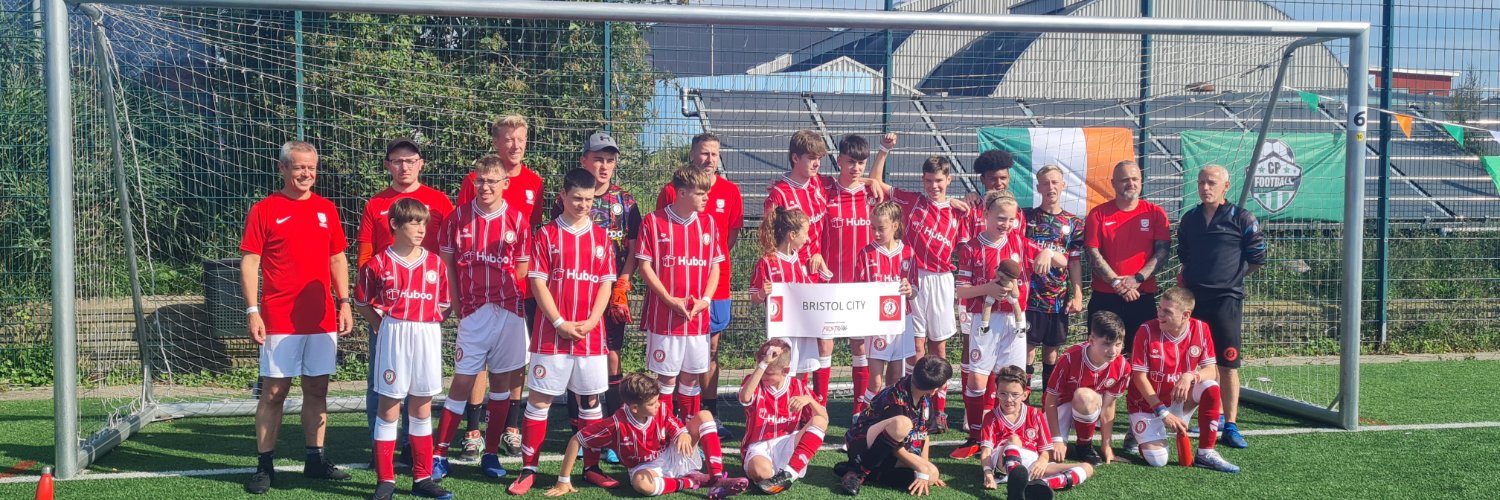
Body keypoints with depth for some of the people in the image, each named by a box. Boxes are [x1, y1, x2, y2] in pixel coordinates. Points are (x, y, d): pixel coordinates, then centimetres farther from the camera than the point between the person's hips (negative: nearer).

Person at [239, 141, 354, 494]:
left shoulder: (326, 209, 10)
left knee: (317, 389, 9)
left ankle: (315, 460, 19)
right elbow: (249, 262, -5)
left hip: (322, 319, 4)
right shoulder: (264, 210, -3)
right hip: (279, 320, -4)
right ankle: (264, 467, 8)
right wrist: (252, 311, -12)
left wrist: (344, 302, 7)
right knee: (274, 392, 0)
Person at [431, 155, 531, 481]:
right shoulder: (459, 217, 1)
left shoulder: (517, 220, 0)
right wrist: (457, 302, 1)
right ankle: (440, 454, 5)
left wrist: (499, 286, -5)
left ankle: (491, 454, 16)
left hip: (508, 310, 1)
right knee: (462, 381, -1)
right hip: (472, 312, -1)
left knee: (502, 380, 6)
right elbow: (447, 261, 7)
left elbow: (523, 267, 6)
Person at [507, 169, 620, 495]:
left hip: (591, 334, 3)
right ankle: (528, 469, 7)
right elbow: (538, 282, -5)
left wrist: (590, 322, -7)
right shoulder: (546, 235, -1)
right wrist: (559, 323, -12)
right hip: (551, 333, -3)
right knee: (539, 398, 1)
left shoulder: (601, 237, 7)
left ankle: (591, 466, 18)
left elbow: (606, 284, 6)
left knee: (590, 399, 9)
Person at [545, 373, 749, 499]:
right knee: (641, 483, -44)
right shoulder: (616, 424, -25)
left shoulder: (661, 410, -15)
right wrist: (564, 481, -17)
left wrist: (684, 434, -35)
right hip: (647, 467, -4)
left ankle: (717, 478, -25)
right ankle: (693, 480, -20)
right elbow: (575, 441, -19)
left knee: (704, 416, -15)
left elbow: (680, 429, -7)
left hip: (672, 458, 4)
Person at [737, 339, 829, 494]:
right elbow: (745, 398, -25)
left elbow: (824, 419, 2)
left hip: (788, 445, 4)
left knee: (819, 421, -23)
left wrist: (809, 400, -18)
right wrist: (763, 364, -28)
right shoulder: (753, 381, 2)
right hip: (760, 447, -4)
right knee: (760, 471, -41)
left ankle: (788, 473, -28)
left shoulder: (798, 387, 9)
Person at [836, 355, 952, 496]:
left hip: (885, 456, 8)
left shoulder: (925, 397, -4)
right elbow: (897, 449, -23)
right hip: (863, 444, -8)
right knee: (902, 423, -37)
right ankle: (859, 470, -21)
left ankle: (871, 472, -4)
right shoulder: (896, 400, -28)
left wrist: (925, 469, -2)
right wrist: (923, 469, -17)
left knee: (932, 474, -16)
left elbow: (924, 433, 4)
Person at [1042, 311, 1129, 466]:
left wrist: (1106, 444, -5)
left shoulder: (1122, 367, -20)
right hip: (1062, 405, -1)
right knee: (1053, 454, -26)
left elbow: (1108, 405, -8)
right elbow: (1051, 400, -20)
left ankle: (1085, 446, -11)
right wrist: (1057, 440, -21)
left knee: (1085, 396, -37)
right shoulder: (1070, 359, -29)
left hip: (1090, 408, 2)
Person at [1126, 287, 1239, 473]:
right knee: (1157, 460, -19)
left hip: (1180, 399, 3)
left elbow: (1211, 371, -9)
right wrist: (1163, 412, -21)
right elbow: (1139, 376, -17)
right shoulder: (1147, 331, -19)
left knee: (1211, 388, -26)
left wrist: (1190, 376, -32)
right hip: (1148, 403, -3)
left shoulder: (1201, 329, -10)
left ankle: (1205, 453, -13)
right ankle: (1140, 430, 17)